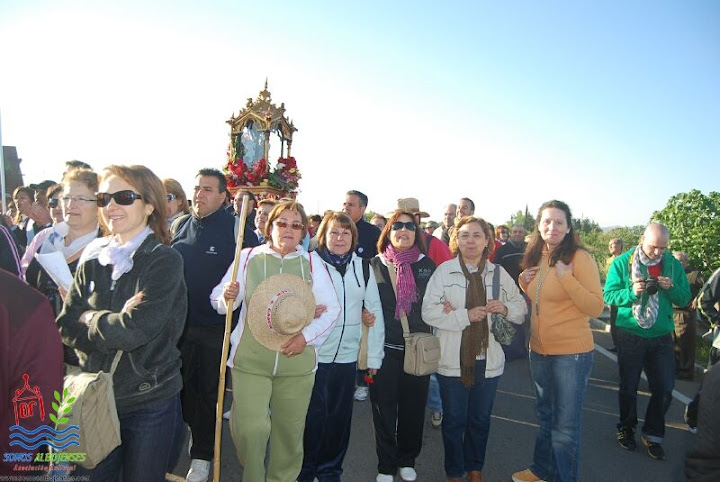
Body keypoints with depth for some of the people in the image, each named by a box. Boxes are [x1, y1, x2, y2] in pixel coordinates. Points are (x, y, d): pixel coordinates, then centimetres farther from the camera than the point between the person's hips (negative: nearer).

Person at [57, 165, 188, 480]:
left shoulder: (165, 261, -13)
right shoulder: (93, 260, 3)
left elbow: (139, 329, -24)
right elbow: (67, 327, -2)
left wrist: (91, 320, -8)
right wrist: (117, 323, -17)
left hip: (150, 400, -4)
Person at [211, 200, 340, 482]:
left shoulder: (312, 261, 5)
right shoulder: (248, 257, 4)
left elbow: (332, 309, 5)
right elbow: (219, 301, 5)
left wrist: (307, 335, -9)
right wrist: (228, 297, -18)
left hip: (297, 362, 1)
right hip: (250, 360, -1)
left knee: (289, 432, 10)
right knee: (249, 429, -7)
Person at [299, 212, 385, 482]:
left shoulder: (363, 267, 5)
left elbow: (375, 311, 5)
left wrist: (374, 356, 2)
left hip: (347, 356, 3)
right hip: (313, 355, -2)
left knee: (340, 418, 13)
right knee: (312, 416, 6)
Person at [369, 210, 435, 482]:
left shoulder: (427, 265, 3)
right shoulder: (376, 264, 0)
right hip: (385, 347, -1)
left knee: (413, 406, 11)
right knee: (384, 408, 6)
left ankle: (407, 460, 33)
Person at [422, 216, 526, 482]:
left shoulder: (499, 273, 4)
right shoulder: (444, 271, -7)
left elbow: (521, 309, 8)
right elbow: (429, 311, -15)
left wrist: (505, 308, -13)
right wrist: (466, 315, -22)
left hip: (488, 360, 3)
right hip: (453, 360, -3)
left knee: (480, 420, 19)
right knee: (454, 420, 12)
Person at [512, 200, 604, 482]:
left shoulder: (580, 258, -14)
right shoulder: (535, 258, 6)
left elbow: (596, 308, -19)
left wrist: (566, 277, -28)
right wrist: (524, 282, -1)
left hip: (572, 353, -7)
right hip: (539, 350, 7)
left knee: (565, 425, 6)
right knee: (546, 417, 23)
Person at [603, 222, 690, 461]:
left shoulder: (673, 264, 2)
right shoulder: (622, 262, -7)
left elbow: (684, 300, 4)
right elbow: (609, 295, -9)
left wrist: (671, 288, -17)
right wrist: (631, 292, -27)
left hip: (662, 335, 3)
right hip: (630, 333, -2)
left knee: (664, 388, 5)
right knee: (628, 386, 10)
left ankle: (653, 434, 25)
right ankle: (626, 427, 32)